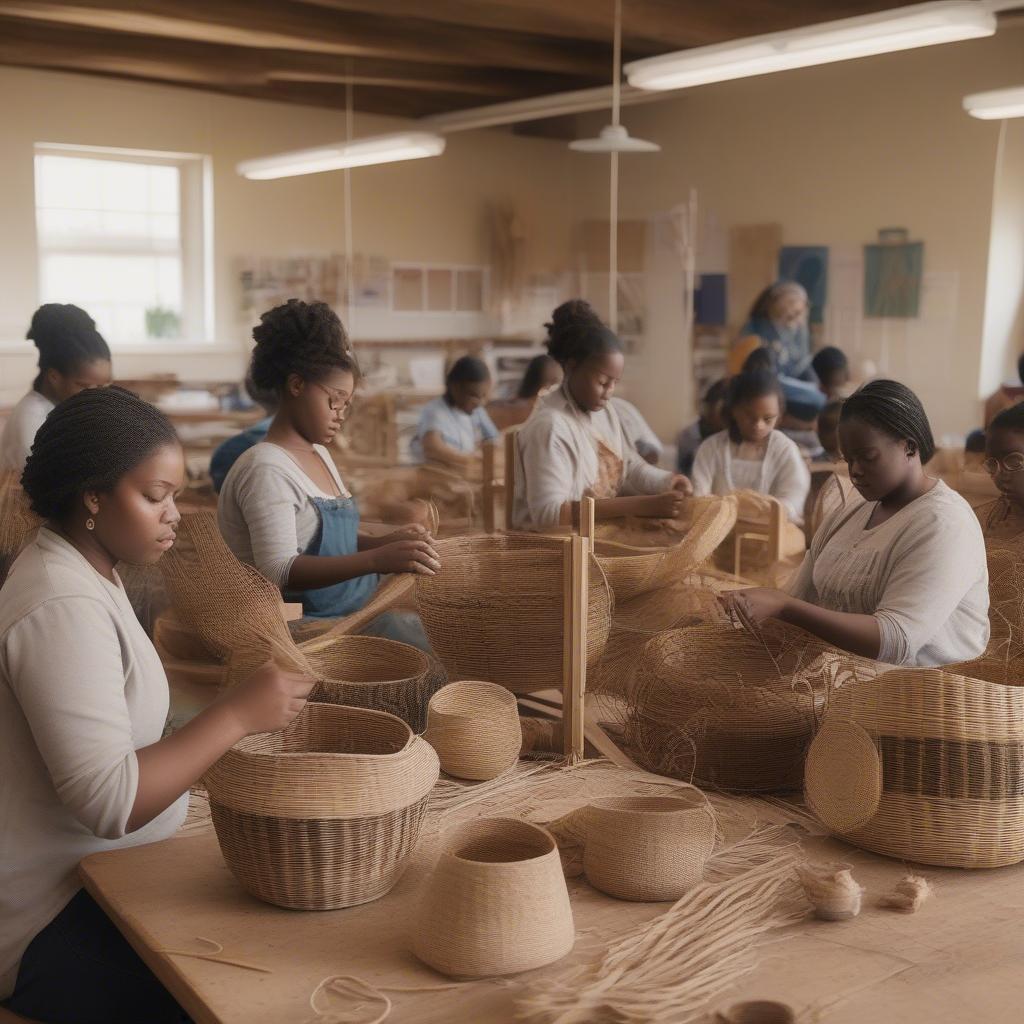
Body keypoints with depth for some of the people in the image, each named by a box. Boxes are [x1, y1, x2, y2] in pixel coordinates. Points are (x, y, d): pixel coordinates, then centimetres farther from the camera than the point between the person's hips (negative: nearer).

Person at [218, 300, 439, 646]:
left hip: (354, 611, 8)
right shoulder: (266, 468, -15)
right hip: (300, 621, -8)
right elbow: (279, 571, -24)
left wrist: (384, 542, -3)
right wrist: (376, 559, -34)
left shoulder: (319, 455, 13)